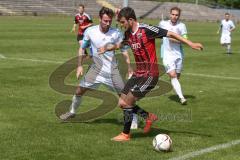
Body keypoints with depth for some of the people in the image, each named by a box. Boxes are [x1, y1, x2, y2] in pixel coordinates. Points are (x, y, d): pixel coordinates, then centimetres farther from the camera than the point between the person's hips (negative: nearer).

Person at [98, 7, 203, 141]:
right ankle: (149, 116, 23)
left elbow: (169, 34, -16)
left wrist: (190, 43, -19)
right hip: (138, 74, 8)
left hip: (150, 75, -8)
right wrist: (107, 48, 12)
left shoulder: (146, 30, -18)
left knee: (127, 102, -9)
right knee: (122, 103, 6)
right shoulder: (128, 34, 5)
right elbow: (119, 45, 28)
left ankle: (126, 134, 8)